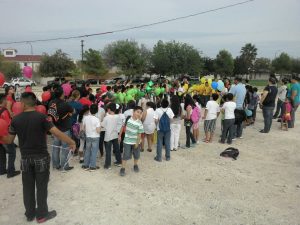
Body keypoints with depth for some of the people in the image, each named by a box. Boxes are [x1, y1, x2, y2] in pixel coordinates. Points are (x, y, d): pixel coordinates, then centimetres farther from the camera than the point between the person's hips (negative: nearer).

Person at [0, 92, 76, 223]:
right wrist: (71, 142, -11)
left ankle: (30, 214, 30)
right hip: (41, 157, -3)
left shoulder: (16, 119, -3)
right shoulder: (41, 117, -14)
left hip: (25, 158, 3)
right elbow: (56, 133, -21)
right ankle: (42, 215, 20)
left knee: (28, 187, 16)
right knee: (41, 187, 9)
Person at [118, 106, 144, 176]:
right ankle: (122, 169, 12)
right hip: (127, 141, -1)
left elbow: (139, 134, -10)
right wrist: (120, 135, 8)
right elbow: (123, 126, 4)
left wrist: (137, 143, -11)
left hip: (136, 142, 1)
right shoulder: (128, 118, -10)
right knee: (126, 155, 0)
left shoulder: (139, 123, -13)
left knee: (136, 155, 15)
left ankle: (135, 165, 39)